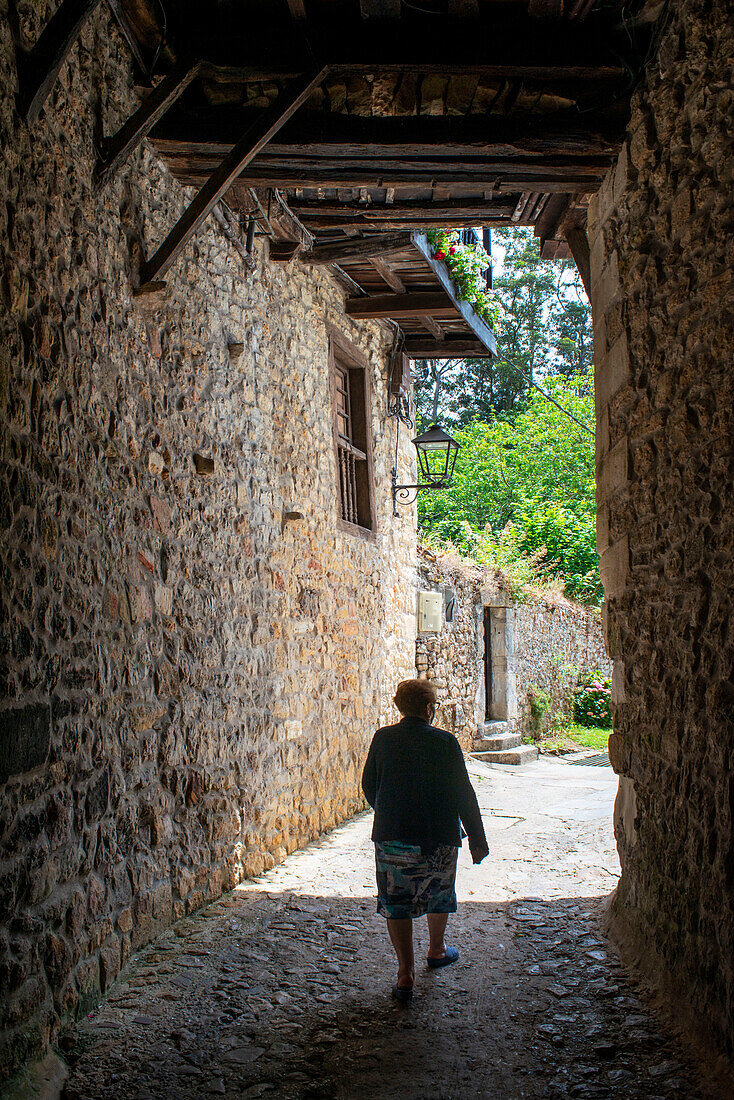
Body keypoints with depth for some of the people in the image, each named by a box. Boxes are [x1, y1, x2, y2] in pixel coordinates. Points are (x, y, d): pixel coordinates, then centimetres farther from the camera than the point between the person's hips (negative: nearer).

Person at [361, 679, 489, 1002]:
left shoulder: (382, 738, -1)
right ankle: (436, 950, 40)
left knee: (396, 902, 7)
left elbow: (368, 785, 9)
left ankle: (405, 972, 2)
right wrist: (477, 838, 0)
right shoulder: (445, 742, -9)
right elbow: (463, 794, -8)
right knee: (439, 892, 22)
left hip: (390, 834, 1)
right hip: (438, 836, -1)